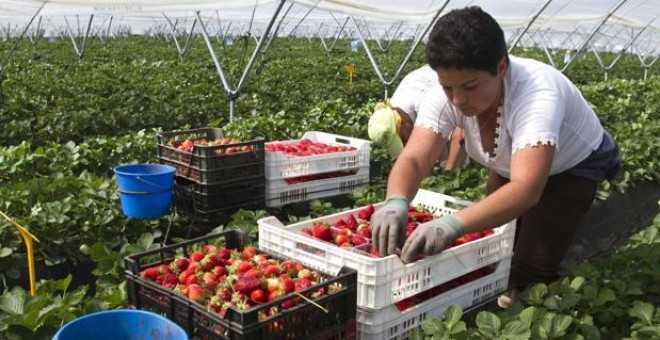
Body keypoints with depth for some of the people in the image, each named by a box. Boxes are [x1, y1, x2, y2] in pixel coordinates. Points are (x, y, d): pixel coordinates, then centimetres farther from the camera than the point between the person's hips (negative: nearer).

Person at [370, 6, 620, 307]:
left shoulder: (538, 94, -44)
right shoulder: (449, 93, -29)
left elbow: (526, 189, -56)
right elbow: (414, 159, -37)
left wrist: (453, 223, -71)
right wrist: (395, 203, -60)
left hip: (573, 166, -4)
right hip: (511, 166, 5)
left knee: (531, 271, -13)